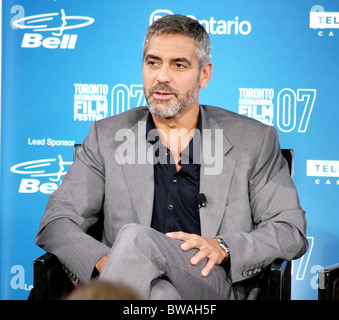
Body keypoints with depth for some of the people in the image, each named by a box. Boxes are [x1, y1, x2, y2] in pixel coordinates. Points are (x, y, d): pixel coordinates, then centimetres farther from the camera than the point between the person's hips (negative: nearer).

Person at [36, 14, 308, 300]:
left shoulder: (255, 140, 12)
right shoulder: (107, 137, 15)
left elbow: (292, 232, 8)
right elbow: (56, 223, 8)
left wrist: (222, 248, -12)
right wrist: (103, 262, -15)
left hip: (220, 285, 0)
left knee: (136, 237, -32)